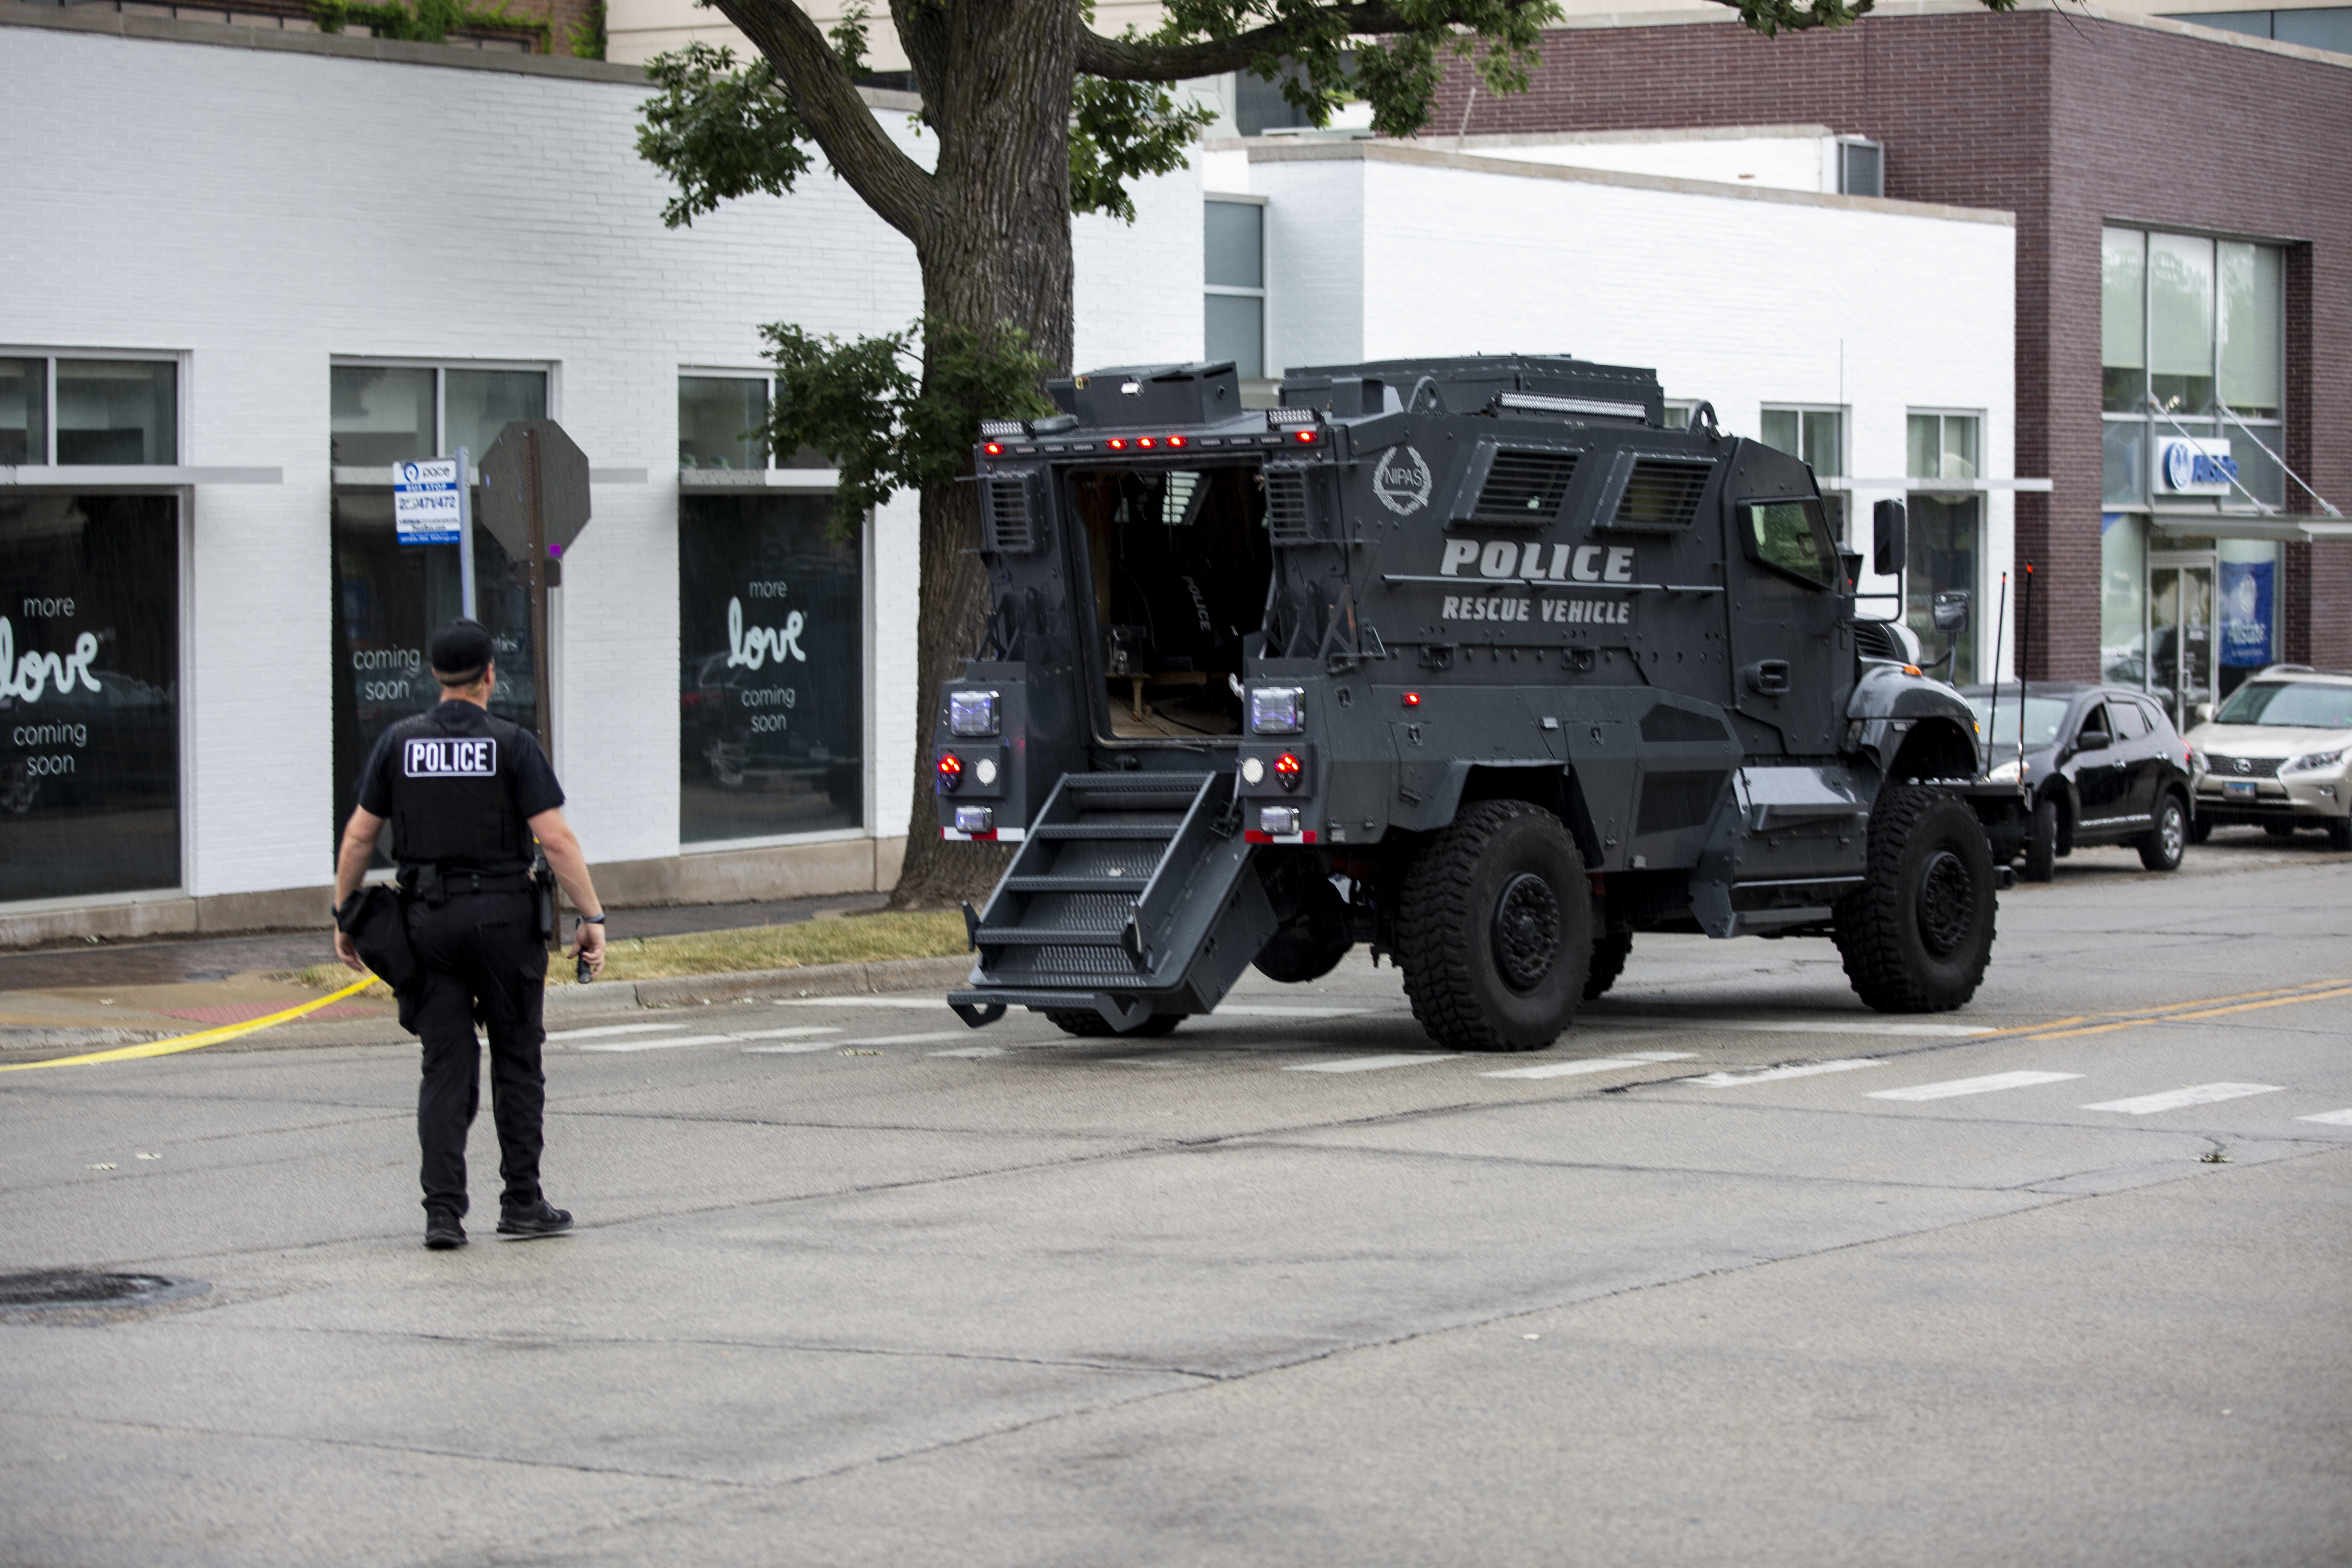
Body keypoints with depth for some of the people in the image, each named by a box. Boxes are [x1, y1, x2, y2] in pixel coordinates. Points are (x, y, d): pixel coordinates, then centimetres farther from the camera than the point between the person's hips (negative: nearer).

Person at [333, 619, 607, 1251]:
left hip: (429, 917, 3)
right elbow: (556, 839, -12)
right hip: (503, 915, -2)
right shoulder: (513, 744, -6)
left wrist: (345, 917, 15)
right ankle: (522, 1203, 13)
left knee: (446, 1068, 5)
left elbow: (360, 835, 5)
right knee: (517, 1061, 10)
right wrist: (592, 918, -7)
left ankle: (443, 1211, -4)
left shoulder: (399, 742, 3)